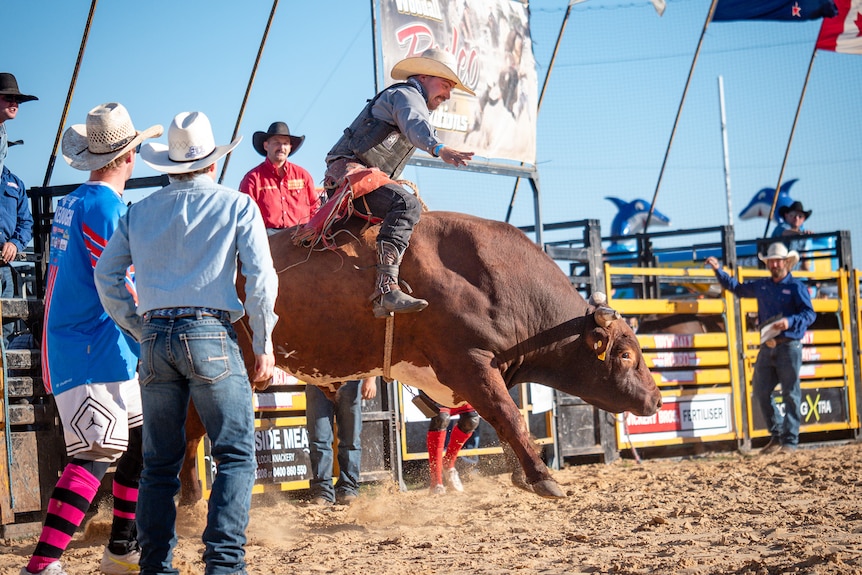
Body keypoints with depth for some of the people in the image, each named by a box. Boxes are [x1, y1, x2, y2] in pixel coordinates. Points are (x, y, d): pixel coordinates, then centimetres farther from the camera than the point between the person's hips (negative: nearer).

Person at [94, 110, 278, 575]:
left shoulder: (140, 211, 13)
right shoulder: (236, 205, 4)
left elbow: (106, 276, 13)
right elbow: (260, 277, -3)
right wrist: (263, 345, 1)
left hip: (155, 339, 4)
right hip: (211, 335, -4)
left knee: (159, 462, 10)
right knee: (236, 454, -2)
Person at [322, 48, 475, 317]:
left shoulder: (416, 104, 28)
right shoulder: (405, 94, -5)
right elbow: (415, 125, -27)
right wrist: (440, 148, -46)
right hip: (349, 170, -11)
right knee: (406, 204, -31)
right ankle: (387, 289, -43)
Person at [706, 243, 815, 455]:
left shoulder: (796, 287, -5)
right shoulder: (761, 286, 13)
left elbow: (810, 314, -13)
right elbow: (736, 287, 27)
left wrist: (790, 322, -28)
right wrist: (718, 270, 20)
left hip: (789, 347, -6)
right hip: (767, 347, 6)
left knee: (790, 394, -3)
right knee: (761, 392, 7)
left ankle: (790, 441, 2)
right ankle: (777, 435, 19)